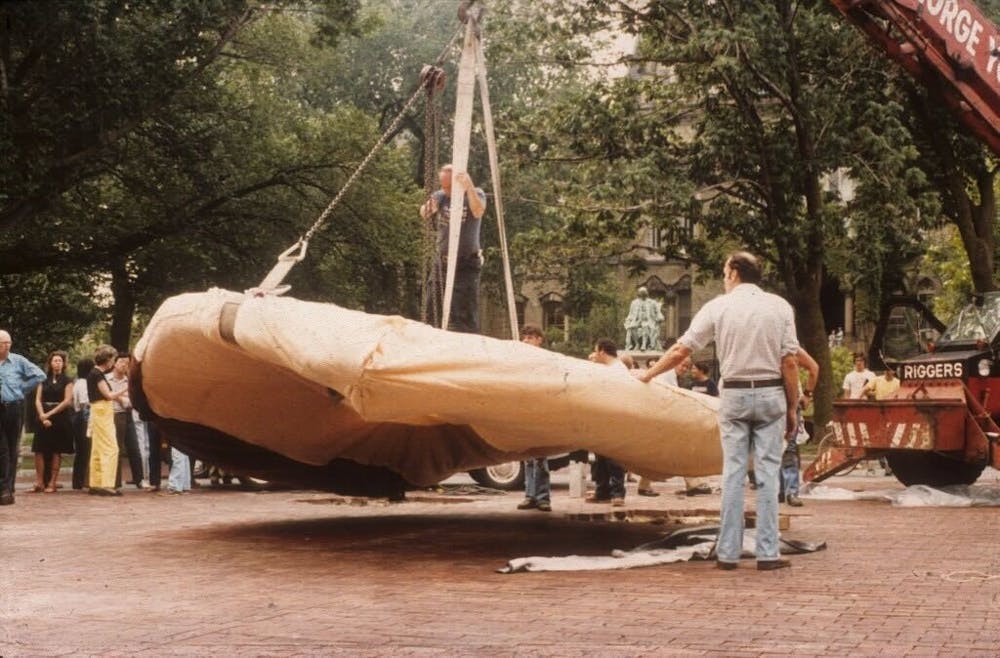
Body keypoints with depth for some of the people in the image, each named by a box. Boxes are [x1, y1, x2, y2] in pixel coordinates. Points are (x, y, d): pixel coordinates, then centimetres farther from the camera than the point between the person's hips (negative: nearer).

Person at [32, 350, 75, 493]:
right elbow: (38, 400, 5)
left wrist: (50, 414, -11)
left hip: (60, 418, -3)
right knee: (40, 450, -5)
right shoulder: (44, 380, 13)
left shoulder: (66, 381, 4)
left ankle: (52, 483, 0)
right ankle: (39, 482, -4)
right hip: (44, 418, 3)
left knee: (56, 451, -2)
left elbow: (67, 401, -6)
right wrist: (42, 415, -12)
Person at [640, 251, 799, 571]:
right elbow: (789, 362, -3)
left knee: (733, 472, 5)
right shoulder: (779, 307, 1)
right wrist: (792, 408, 4)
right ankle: (767, 553, 0)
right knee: (768, 473, 2)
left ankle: (728, 552, 5)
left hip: (734, 393, 0)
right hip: (770, 393, 0)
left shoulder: (718, 307, 0)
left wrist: (649, 374, 13)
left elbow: (681, 350, 0)